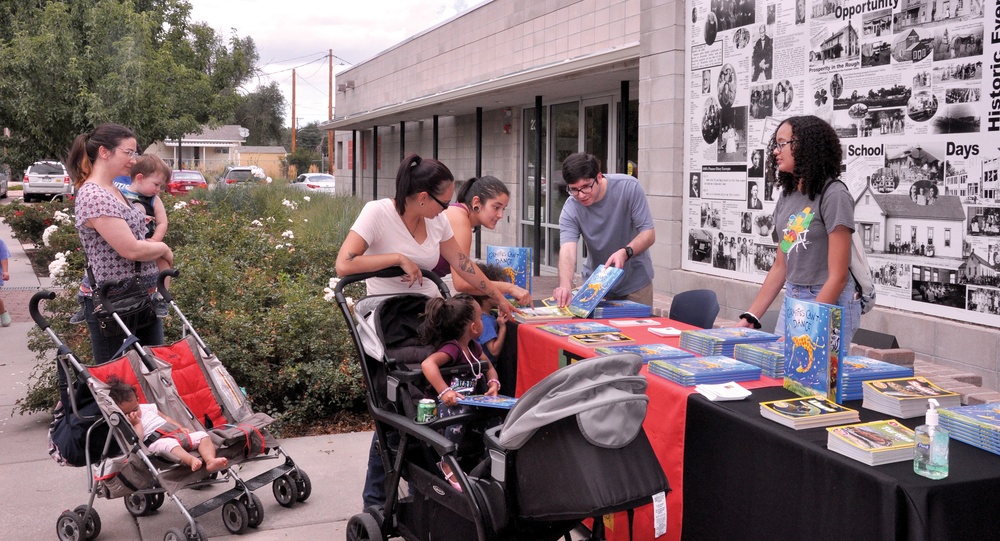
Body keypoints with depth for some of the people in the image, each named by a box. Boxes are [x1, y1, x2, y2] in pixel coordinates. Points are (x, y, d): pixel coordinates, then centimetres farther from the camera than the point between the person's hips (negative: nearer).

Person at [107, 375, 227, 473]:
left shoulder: (147, 407, 24)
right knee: (170, 444, -43)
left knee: (203, 435, -13)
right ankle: (191, 460, -68)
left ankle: (210, 460, -40)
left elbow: (166, 418, 32)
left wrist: (181, 427, 21)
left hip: (175, 432, 8)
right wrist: (137, 423, -6)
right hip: (155, 441, -8)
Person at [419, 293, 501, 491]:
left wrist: (493, 383, 3)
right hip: (451, 402, -8)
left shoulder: (473, 346, 12)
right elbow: (427, 364, -34)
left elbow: (489, 367, 26)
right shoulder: (452, 348, -17)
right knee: (458, 411, -40)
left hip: (471, 400, 8)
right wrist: (444, 392, -40)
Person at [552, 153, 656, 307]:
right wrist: (565, 285, -51)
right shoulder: (570, 210, -18)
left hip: (635, 279, -1)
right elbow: (567, 251, -31)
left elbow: (649, 234, -18)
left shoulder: (629, 187, -20)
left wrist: (625, 252, -38)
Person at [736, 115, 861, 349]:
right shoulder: (787, 197, 8)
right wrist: (750, 318, 7)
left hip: (830, 305, -6)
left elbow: (838, 276, -16)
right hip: (791, 301, 7)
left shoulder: (834, 196, -13)